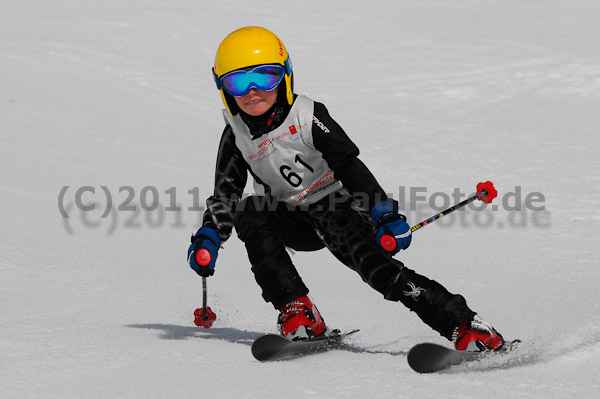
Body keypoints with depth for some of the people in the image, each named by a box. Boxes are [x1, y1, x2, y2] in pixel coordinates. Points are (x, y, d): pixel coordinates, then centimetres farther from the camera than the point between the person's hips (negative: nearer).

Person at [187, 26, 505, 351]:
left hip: (336, 207, -4)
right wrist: (208, 237, -13)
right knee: (249, 212, -25)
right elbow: (225, 193, 4)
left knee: (374, 263, -28)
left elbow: (349, 167, -16)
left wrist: (384, 214, -26)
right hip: (293, 223, 4)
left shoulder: (307, 117, -12)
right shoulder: (236, 135, -2)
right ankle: (296, 310, -25)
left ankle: (463, 325, -33)